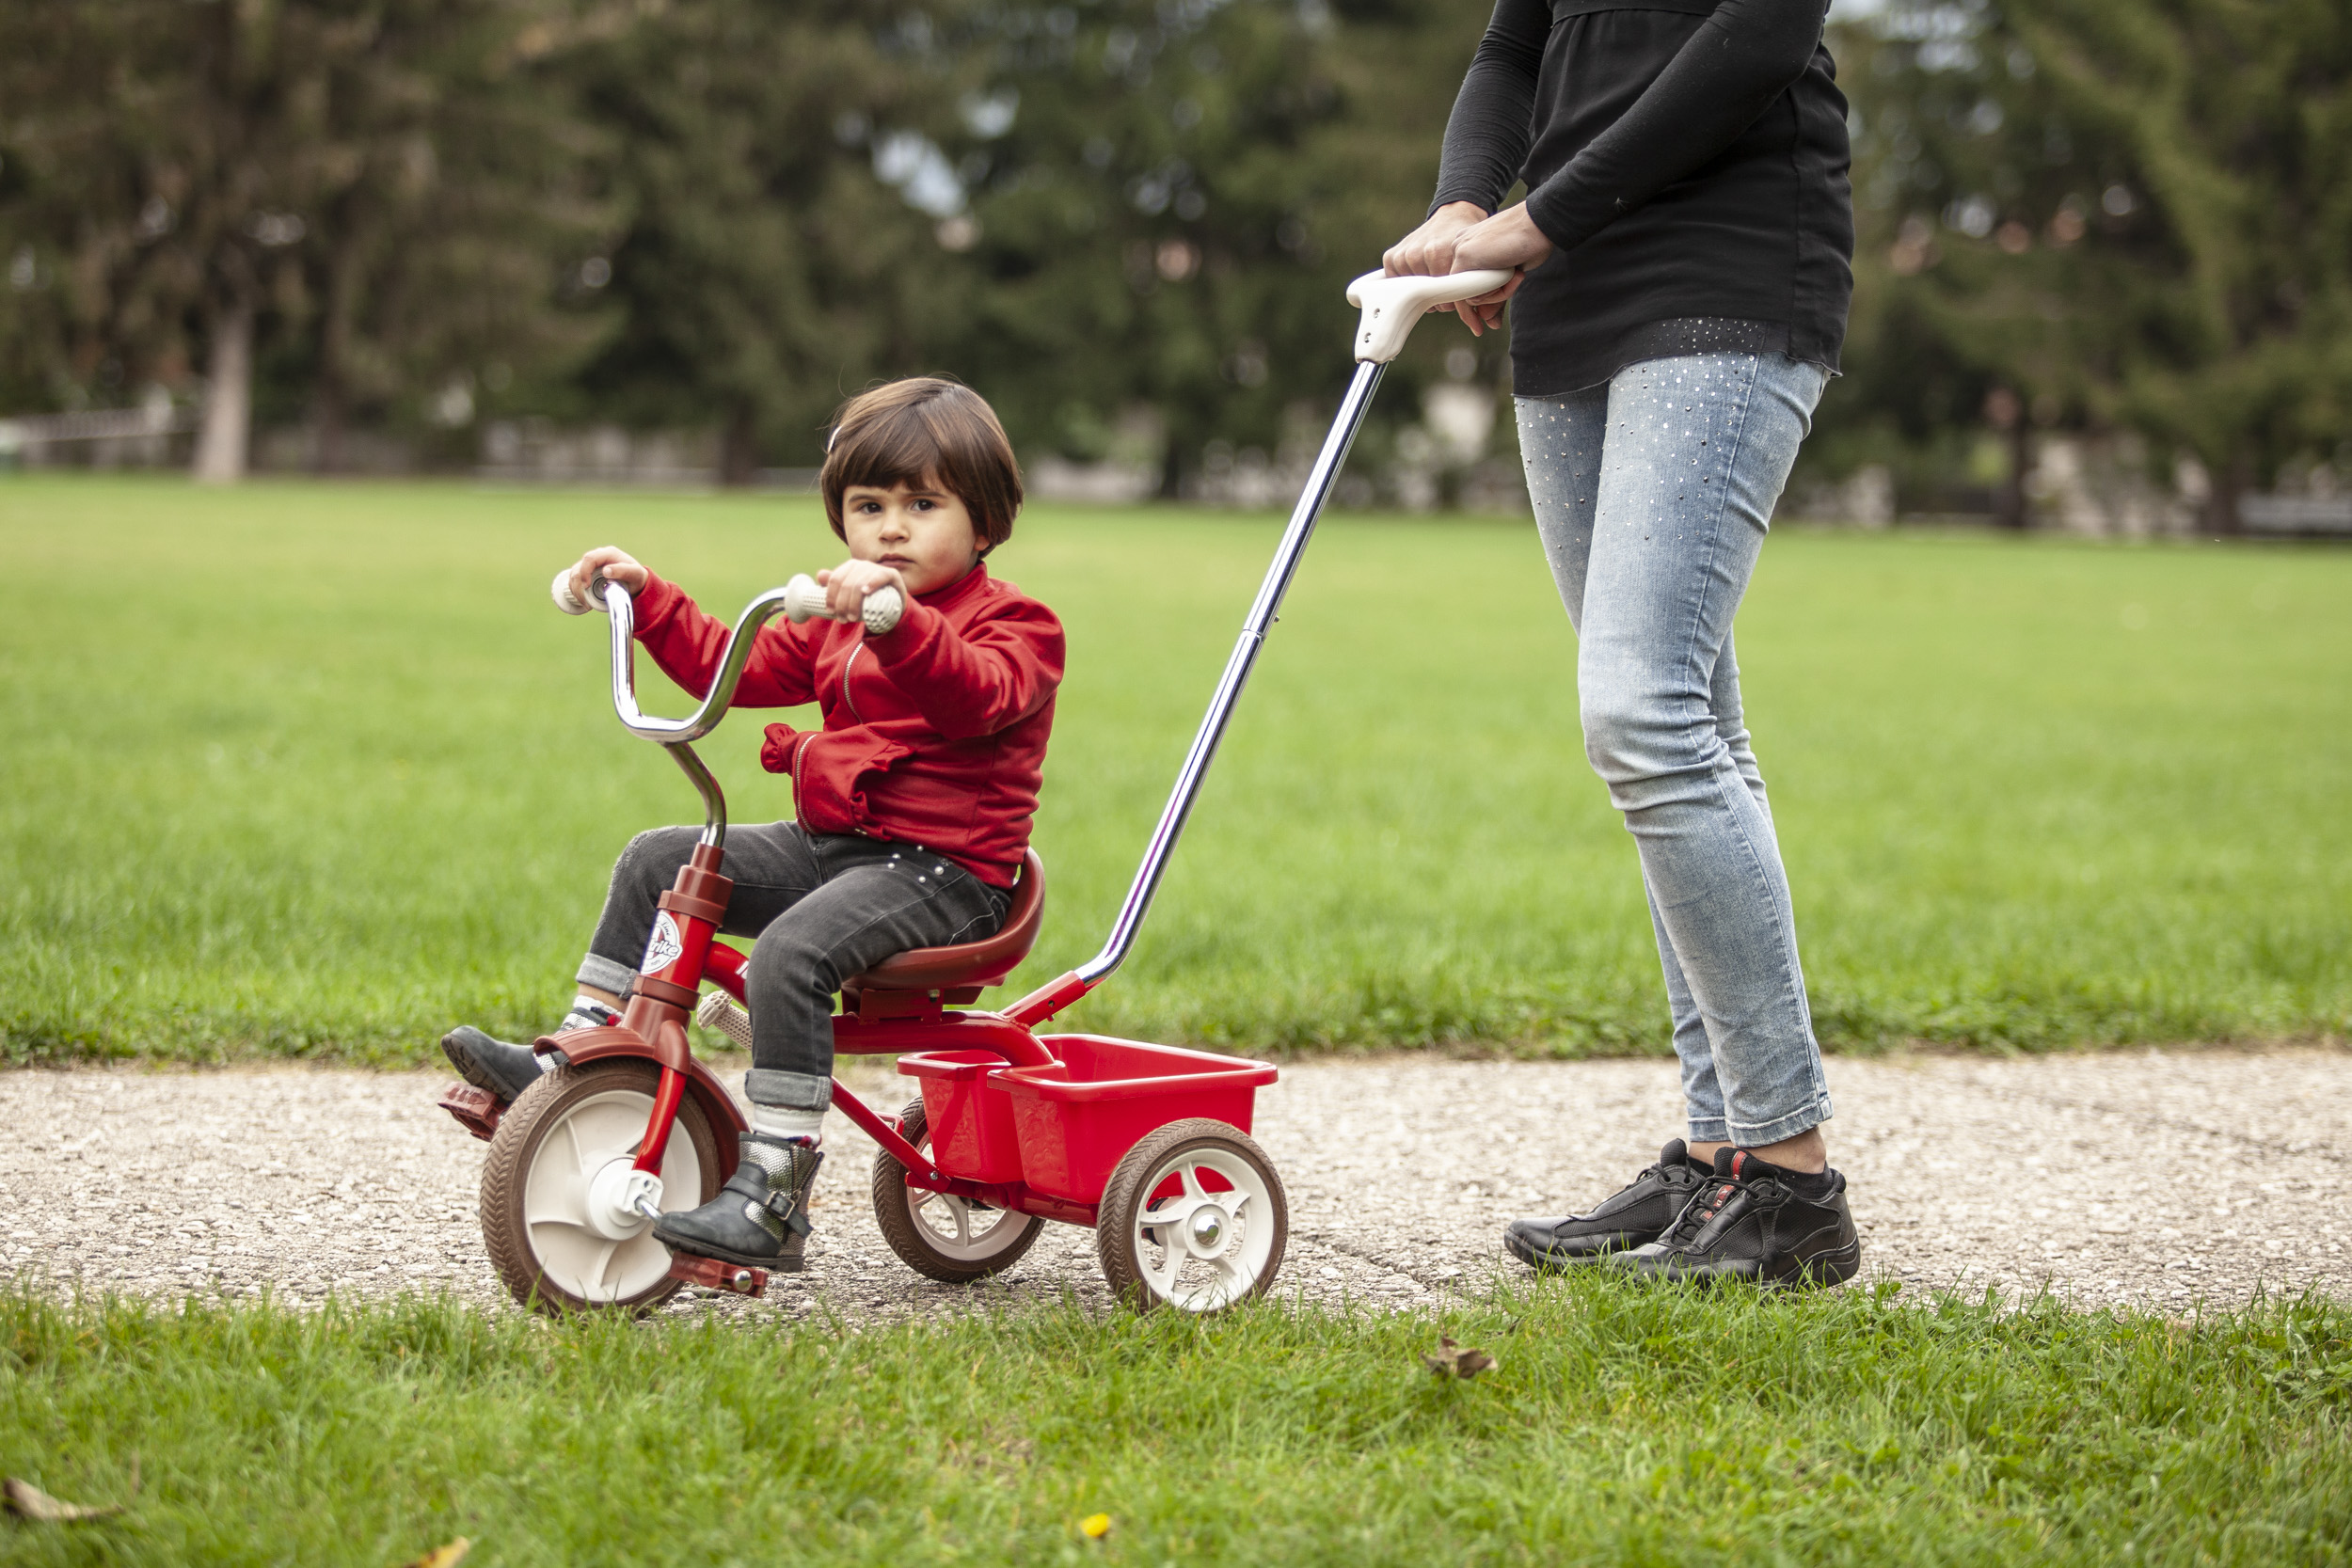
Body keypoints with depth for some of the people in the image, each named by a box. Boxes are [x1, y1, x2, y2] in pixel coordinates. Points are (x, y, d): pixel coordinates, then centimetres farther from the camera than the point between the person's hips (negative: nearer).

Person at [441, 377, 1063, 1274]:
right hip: (826, 843, 9)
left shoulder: (1016, 627, -8)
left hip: (944, 870, -9)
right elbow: (733, 666, 25)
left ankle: (772, 1200, -31)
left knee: (790, 950, -32)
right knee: (656, 861, 2)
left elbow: (976, 696, -31)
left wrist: (897, 619, -48)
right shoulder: (840, 618, 19)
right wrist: (645, 595, 16)